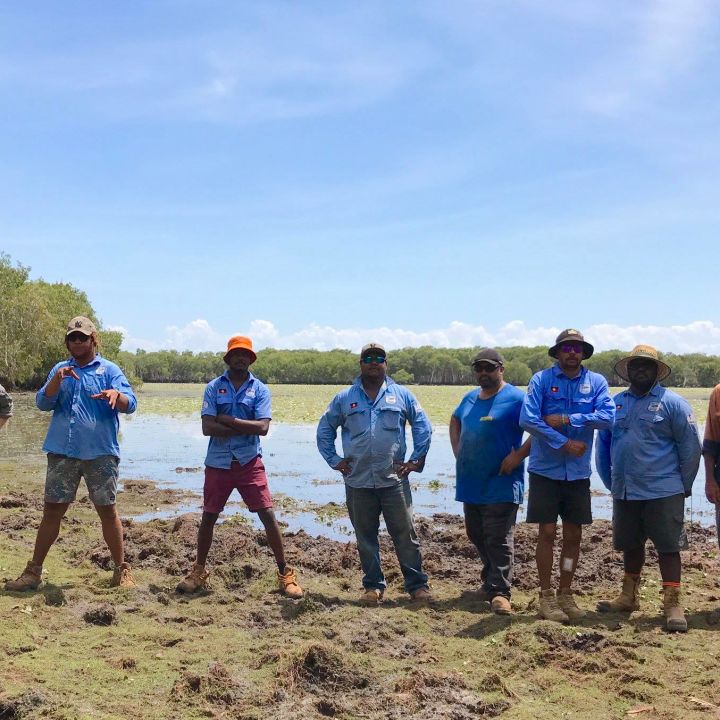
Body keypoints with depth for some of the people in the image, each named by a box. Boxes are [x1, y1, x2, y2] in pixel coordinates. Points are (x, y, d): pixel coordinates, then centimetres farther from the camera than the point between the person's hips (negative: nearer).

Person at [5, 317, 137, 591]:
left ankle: (121, 569, 14)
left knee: (107, 509, 3)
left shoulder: (109, 370, 2)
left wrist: (116, 395, -32)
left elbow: (130, 404, -9)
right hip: (62, 453, 3)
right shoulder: (59, 370, 12)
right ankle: (33, 571, 15)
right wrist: (57, 380, -16)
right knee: (52, 510, 7)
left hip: (100, 454, -3)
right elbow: (43, 403, 2)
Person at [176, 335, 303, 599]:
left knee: (267, 514, -4)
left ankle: (285, 573, 7)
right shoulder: (214, 387, 1)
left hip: (249, 463, -1)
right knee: (208, 517, 11)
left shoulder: (260, 389, 0)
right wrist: (245, 428, -14)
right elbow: (207, 427, -11)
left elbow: (263, 427, -13)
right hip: (218, 463, 1)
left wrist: (228, 421, -14)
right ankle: (199, 571, 29)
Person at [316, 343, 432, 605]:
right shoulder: (344, 398, 7)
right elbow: (324, 429, 15)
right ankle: (373, 586, 19)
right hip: (358, 482, 1)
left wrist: (416, 460, 3)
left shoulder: (402, 395, 5)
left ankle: (417, 584, 12)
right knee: (365, 537, 8)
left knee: (405, 534, 2)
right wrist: (334, 460, 7)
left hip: (394, 479, -1)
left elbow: (423, 426, 10)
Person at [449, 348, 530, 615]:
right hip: (470, 484, 8)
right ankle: (490, 580, 32)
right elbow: (455, 422, 31)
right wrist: (457, 451, 18)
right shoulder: (470, 398, 13)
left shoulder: (516, 399, -10)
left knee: (499, 540, -7)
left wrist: (518, 456, -18)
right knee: (476, 536, 16)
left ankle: (500, 592, -3)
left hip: (500, 486, -8)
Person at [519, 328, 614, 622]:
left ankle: (566, 594, 24)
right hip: (545, 469, -3)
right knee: (547, 532, 1)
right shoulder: (541, 379, -4)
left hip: (578, 472, 3)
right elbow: (528, 418, -16)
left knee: (573, 535, 10)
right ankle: (546, 596, 13)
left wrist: (567, 419, -18)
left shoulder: (596, 382, 3)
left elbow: (607, 417, -12)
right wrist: (563, 443, -17)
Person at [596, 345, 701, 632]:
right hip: (625, 491, 5)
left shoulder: (671, 403, -6)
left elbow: (691, 447, -4)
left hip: (663, 492, -5)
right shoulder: (616, 403, 8)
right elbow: (603, 443, 14)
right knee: (630, 545, 17)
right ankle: (629, 596, 31)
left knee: (668, 546, 0)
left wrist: (683, 486, 0)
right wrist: (611, 482, 12)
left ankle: (672, 604, 7)